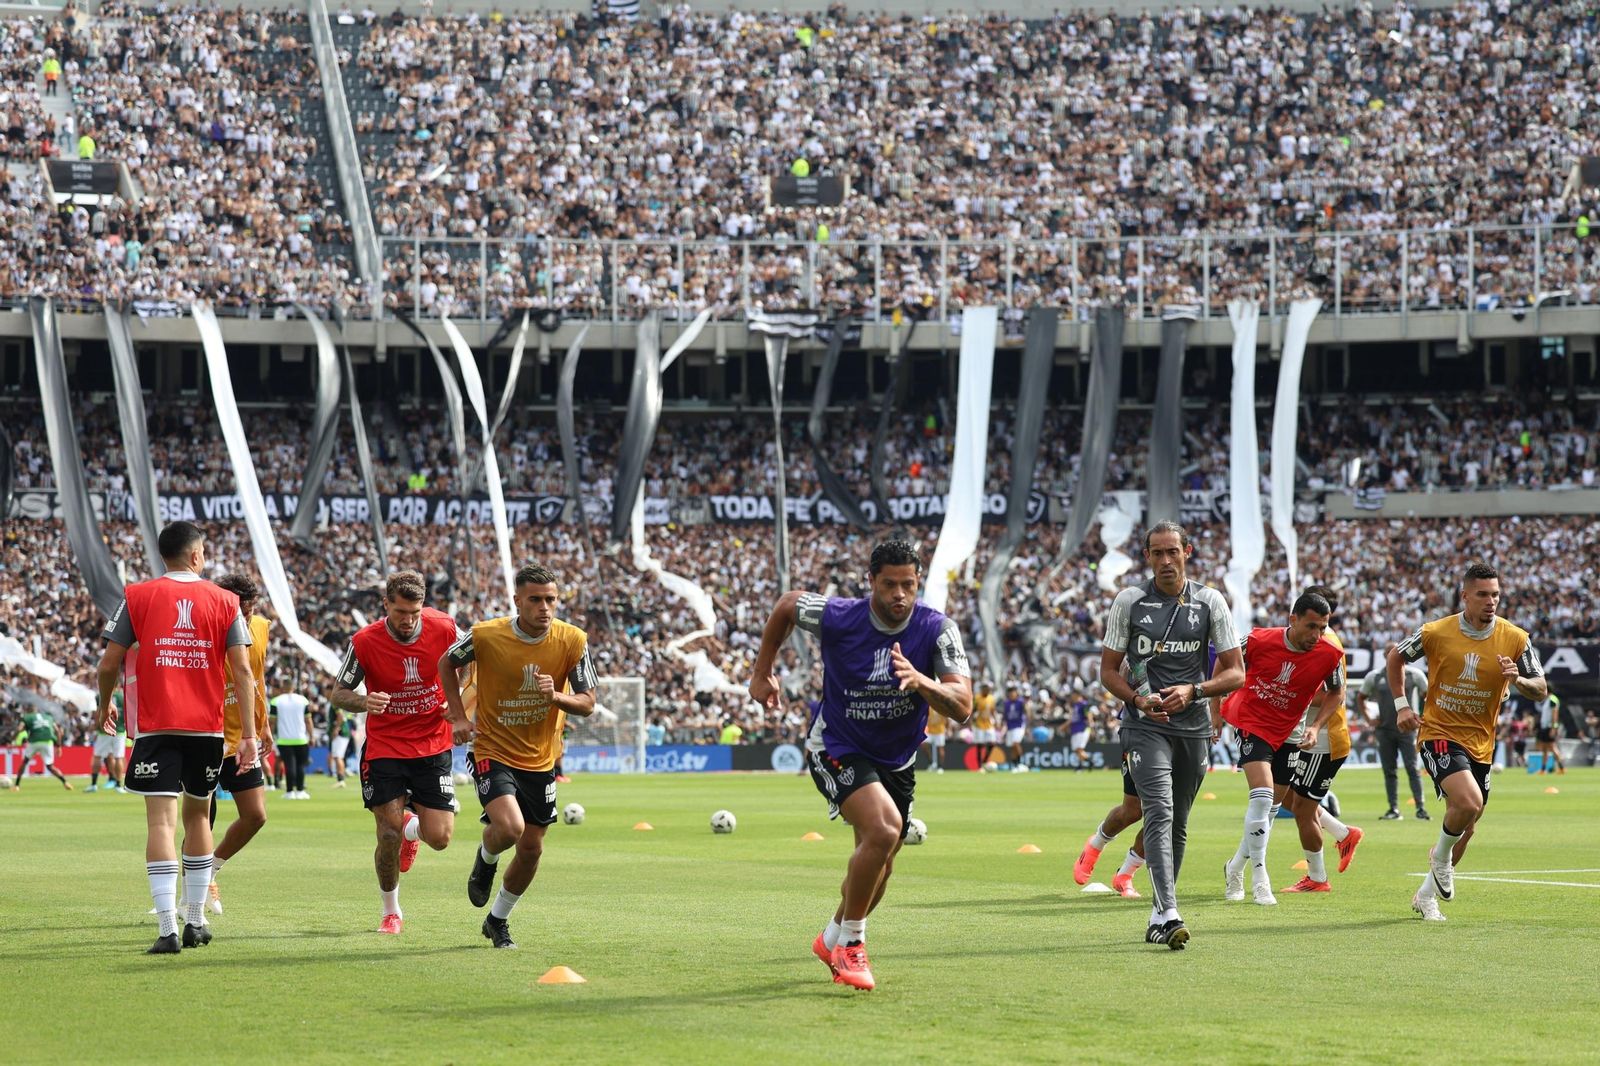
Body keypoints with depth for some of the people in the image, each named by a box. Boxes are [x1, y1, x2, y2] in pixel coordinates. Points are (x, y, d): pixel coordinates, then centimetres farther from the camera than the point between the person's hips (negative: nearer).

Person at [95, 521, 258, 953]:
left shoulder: (137, 597, 0)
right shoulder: (223, 601, 3)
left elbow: (109, 664, 0)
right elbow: (242, 669, -3)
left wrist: (104, 706, 20)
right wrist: (248, 734, -2)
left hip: (156, 727, -2)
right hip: (207, 727, 2)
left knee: (161, 822, -6)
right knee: (198, 815, 18)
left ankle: (168, 929, -17)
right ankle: (195, 922, 25)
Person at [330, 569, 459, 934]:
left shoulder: (443, 628, -11)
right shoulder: (365, 641, -14)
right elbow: (337, 692, -3)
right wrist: (364, 702, -25)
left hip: (433, 748, 1)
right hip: (384, 749, -1)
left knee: (439, 838, -4)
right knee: (389, 836, -9)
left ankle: (412, 826, 35)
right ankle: (391, 913, 15)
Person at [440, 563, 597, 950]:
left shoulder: (573, 640, -11)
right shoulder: (486, 636, -16)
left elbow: (587, 703, -5)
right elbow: (447, 664, 4)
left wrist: (556, 696, -26)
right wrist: (459, 715, -4)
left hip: (541, 759, 3)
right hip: (494, 753, -3)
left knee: (531, 848, 8)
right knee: (509, 828, -26)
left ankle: (498, 920, 33)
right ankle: (486, 859, 12)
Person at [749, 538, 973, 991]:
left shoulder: (938, 630, -18)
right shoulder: (836, 617, -21)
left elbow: (962, 707, -27)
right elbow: (786, 604, 1)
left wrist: (920, 681, -45)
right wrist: (762, 673, 8)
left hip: (897, 760, 4)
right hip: (838, 748, -4)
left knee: (877, 864, 14)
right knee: (883, 827, -29)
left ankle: (834, 939, 43)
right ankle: (851, 942, -12)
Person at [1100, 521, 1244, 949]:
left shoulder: (1210, 602, 4)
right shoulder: (1129, 602, 2)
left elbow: (1235, 673, 3)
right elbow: (1108, 670, 5)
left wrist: (1192, 691, -13)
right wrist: (1138, 699, -13)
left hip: (1193, 725, 3)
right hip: (1145, 725, -3)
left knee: (1177, 825, 10)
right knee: (1159, 813, -19)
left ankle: (1159, 914, 24)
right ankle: (1169, 915, -30)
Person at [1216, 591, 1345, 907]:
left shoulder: (1330, 655, -16)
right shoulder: (1259, 641, -20)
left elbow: (1336, 691, 4)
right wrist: (1216, 711, 3)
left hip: (1287, 733, 4)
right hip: (1252, 723, -4)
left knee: (1270, 806, 12)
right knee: (1263, 795, -21)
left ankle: (1235, 868, 33)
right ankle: (1259, 878, -14)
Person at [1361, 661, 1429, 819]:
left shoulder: (1414, 674, -2)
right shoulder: (1374, 676, 2)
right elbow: (1362, 698, 16)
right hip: (1384, 730, 2)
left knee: (1412, 769, -9)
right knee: (1389, 771, 4)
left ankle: (1420, 807, -8)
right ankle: (1393, 809, 10)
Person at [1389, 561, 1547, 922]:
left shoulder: (1515, 639, -5)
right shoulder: (1436, 632, -10)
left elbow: (1541, 690, 1)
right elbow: (1396, 657, 8)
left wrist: (1518, 680, -21)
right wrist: (1401, 705, 1)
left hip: (1480, 742, 4)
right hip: (1439, 733, -4)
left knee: (1466, 827, 10)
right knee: (1469, 802, -28)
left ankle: (1426, 895, 30)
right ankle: (1441, 855, 3)